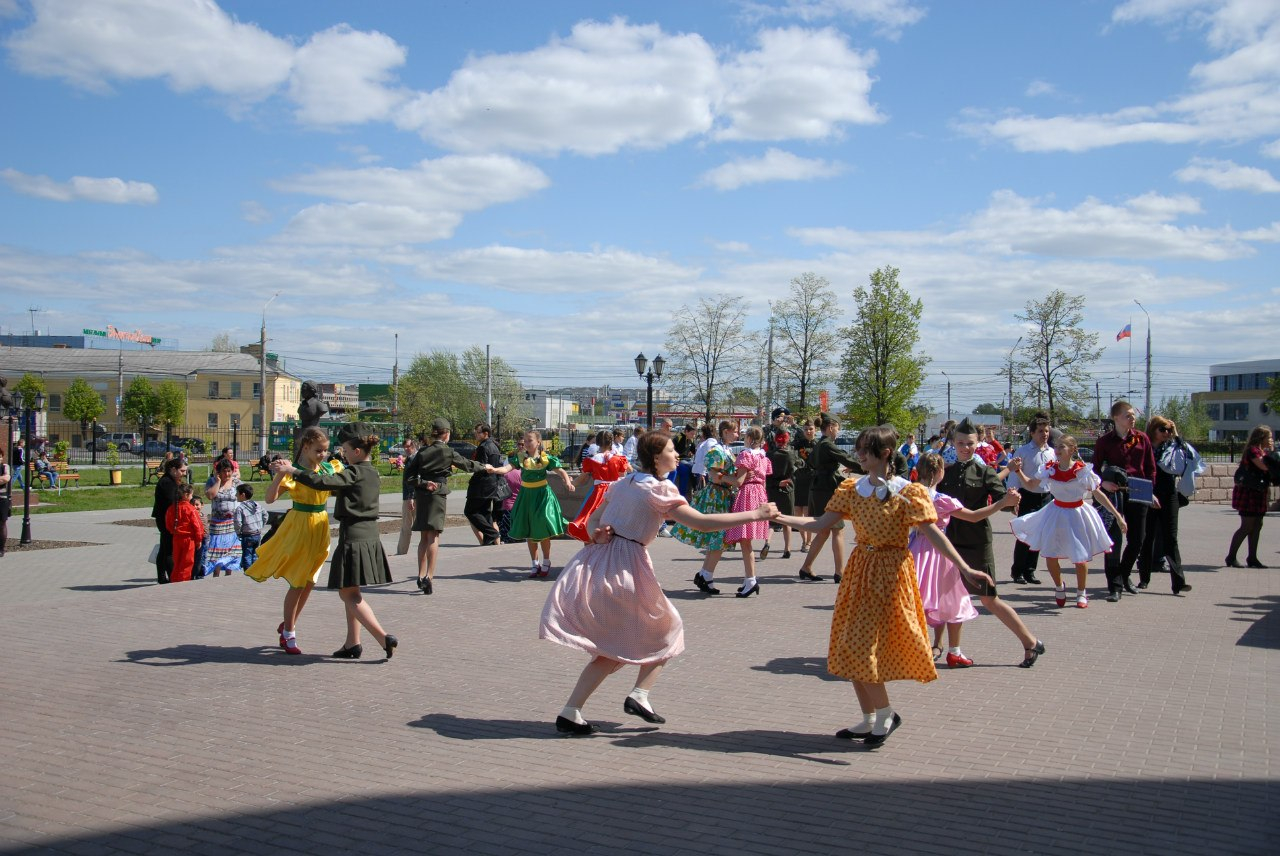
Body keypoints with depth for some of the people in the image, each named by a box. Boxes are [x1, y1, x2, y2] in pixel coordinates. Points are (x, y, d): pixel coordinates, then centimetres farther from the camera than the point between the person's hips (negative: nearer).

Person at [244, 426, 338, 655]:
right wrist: (279, 474, -37)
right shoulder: (292, 472, -15)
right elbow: (270, 498, -24)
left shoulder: (330, 468, 2)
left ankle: (288, 625, 32)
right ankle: (288, 633, 15)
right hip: (299, 527, -6)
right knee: (297, 583, 0)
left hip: (320, 527, 6)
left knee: (309, 582, 13)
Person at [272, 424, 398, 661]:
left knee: (349, 594, -4)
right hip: (370, 537, 9)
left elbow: (321, 482, -24)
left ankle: (383, 637, -13)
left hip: (353, 537, -9)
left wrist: (292, 470, -15)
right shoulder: (373, 474, 13)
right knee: (351, 593, 17)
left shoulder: (354, 473, -13)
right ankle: (352, 643, 19)